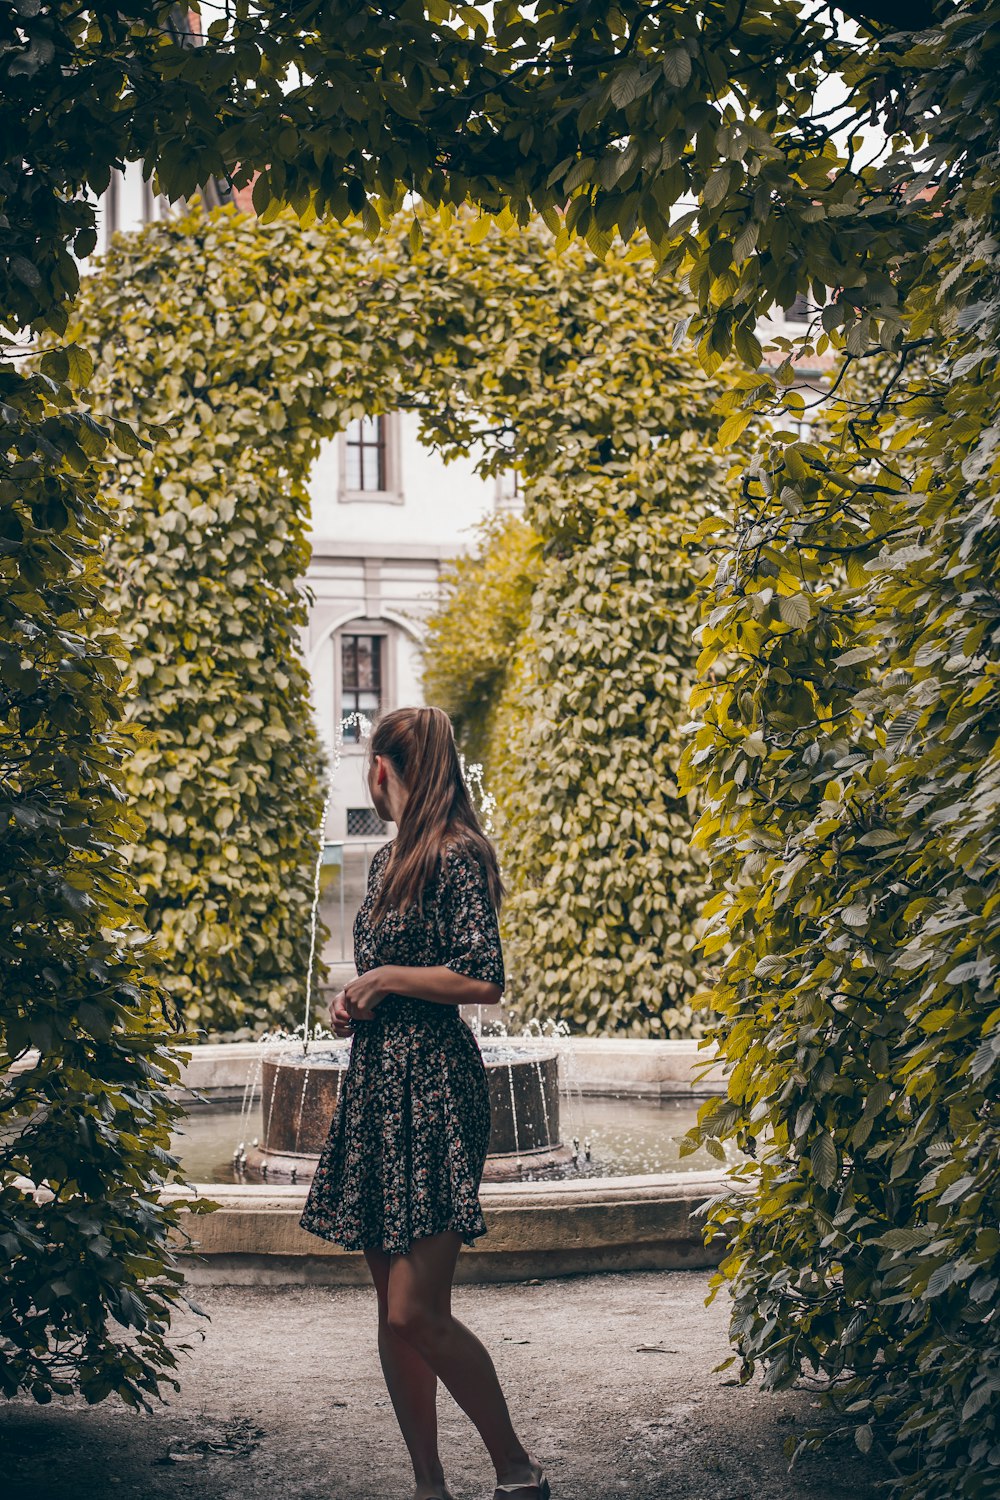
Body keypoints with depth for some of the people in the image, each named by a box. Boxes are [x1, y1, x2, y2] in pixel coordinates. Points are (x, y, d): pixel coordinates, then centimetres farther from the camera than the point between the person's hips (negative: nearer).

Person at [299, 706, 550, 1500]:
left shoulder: (457, 854, -10)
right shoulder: (388, 860, 16)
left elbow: (484, 980, -17)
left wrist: (385, 978, -8)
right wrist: (351, 1001, 7)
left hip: (431, 1086, -9)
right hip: (375, 1080, 9)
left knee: (417, 1314, -11)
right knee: (394, 1311, 9)